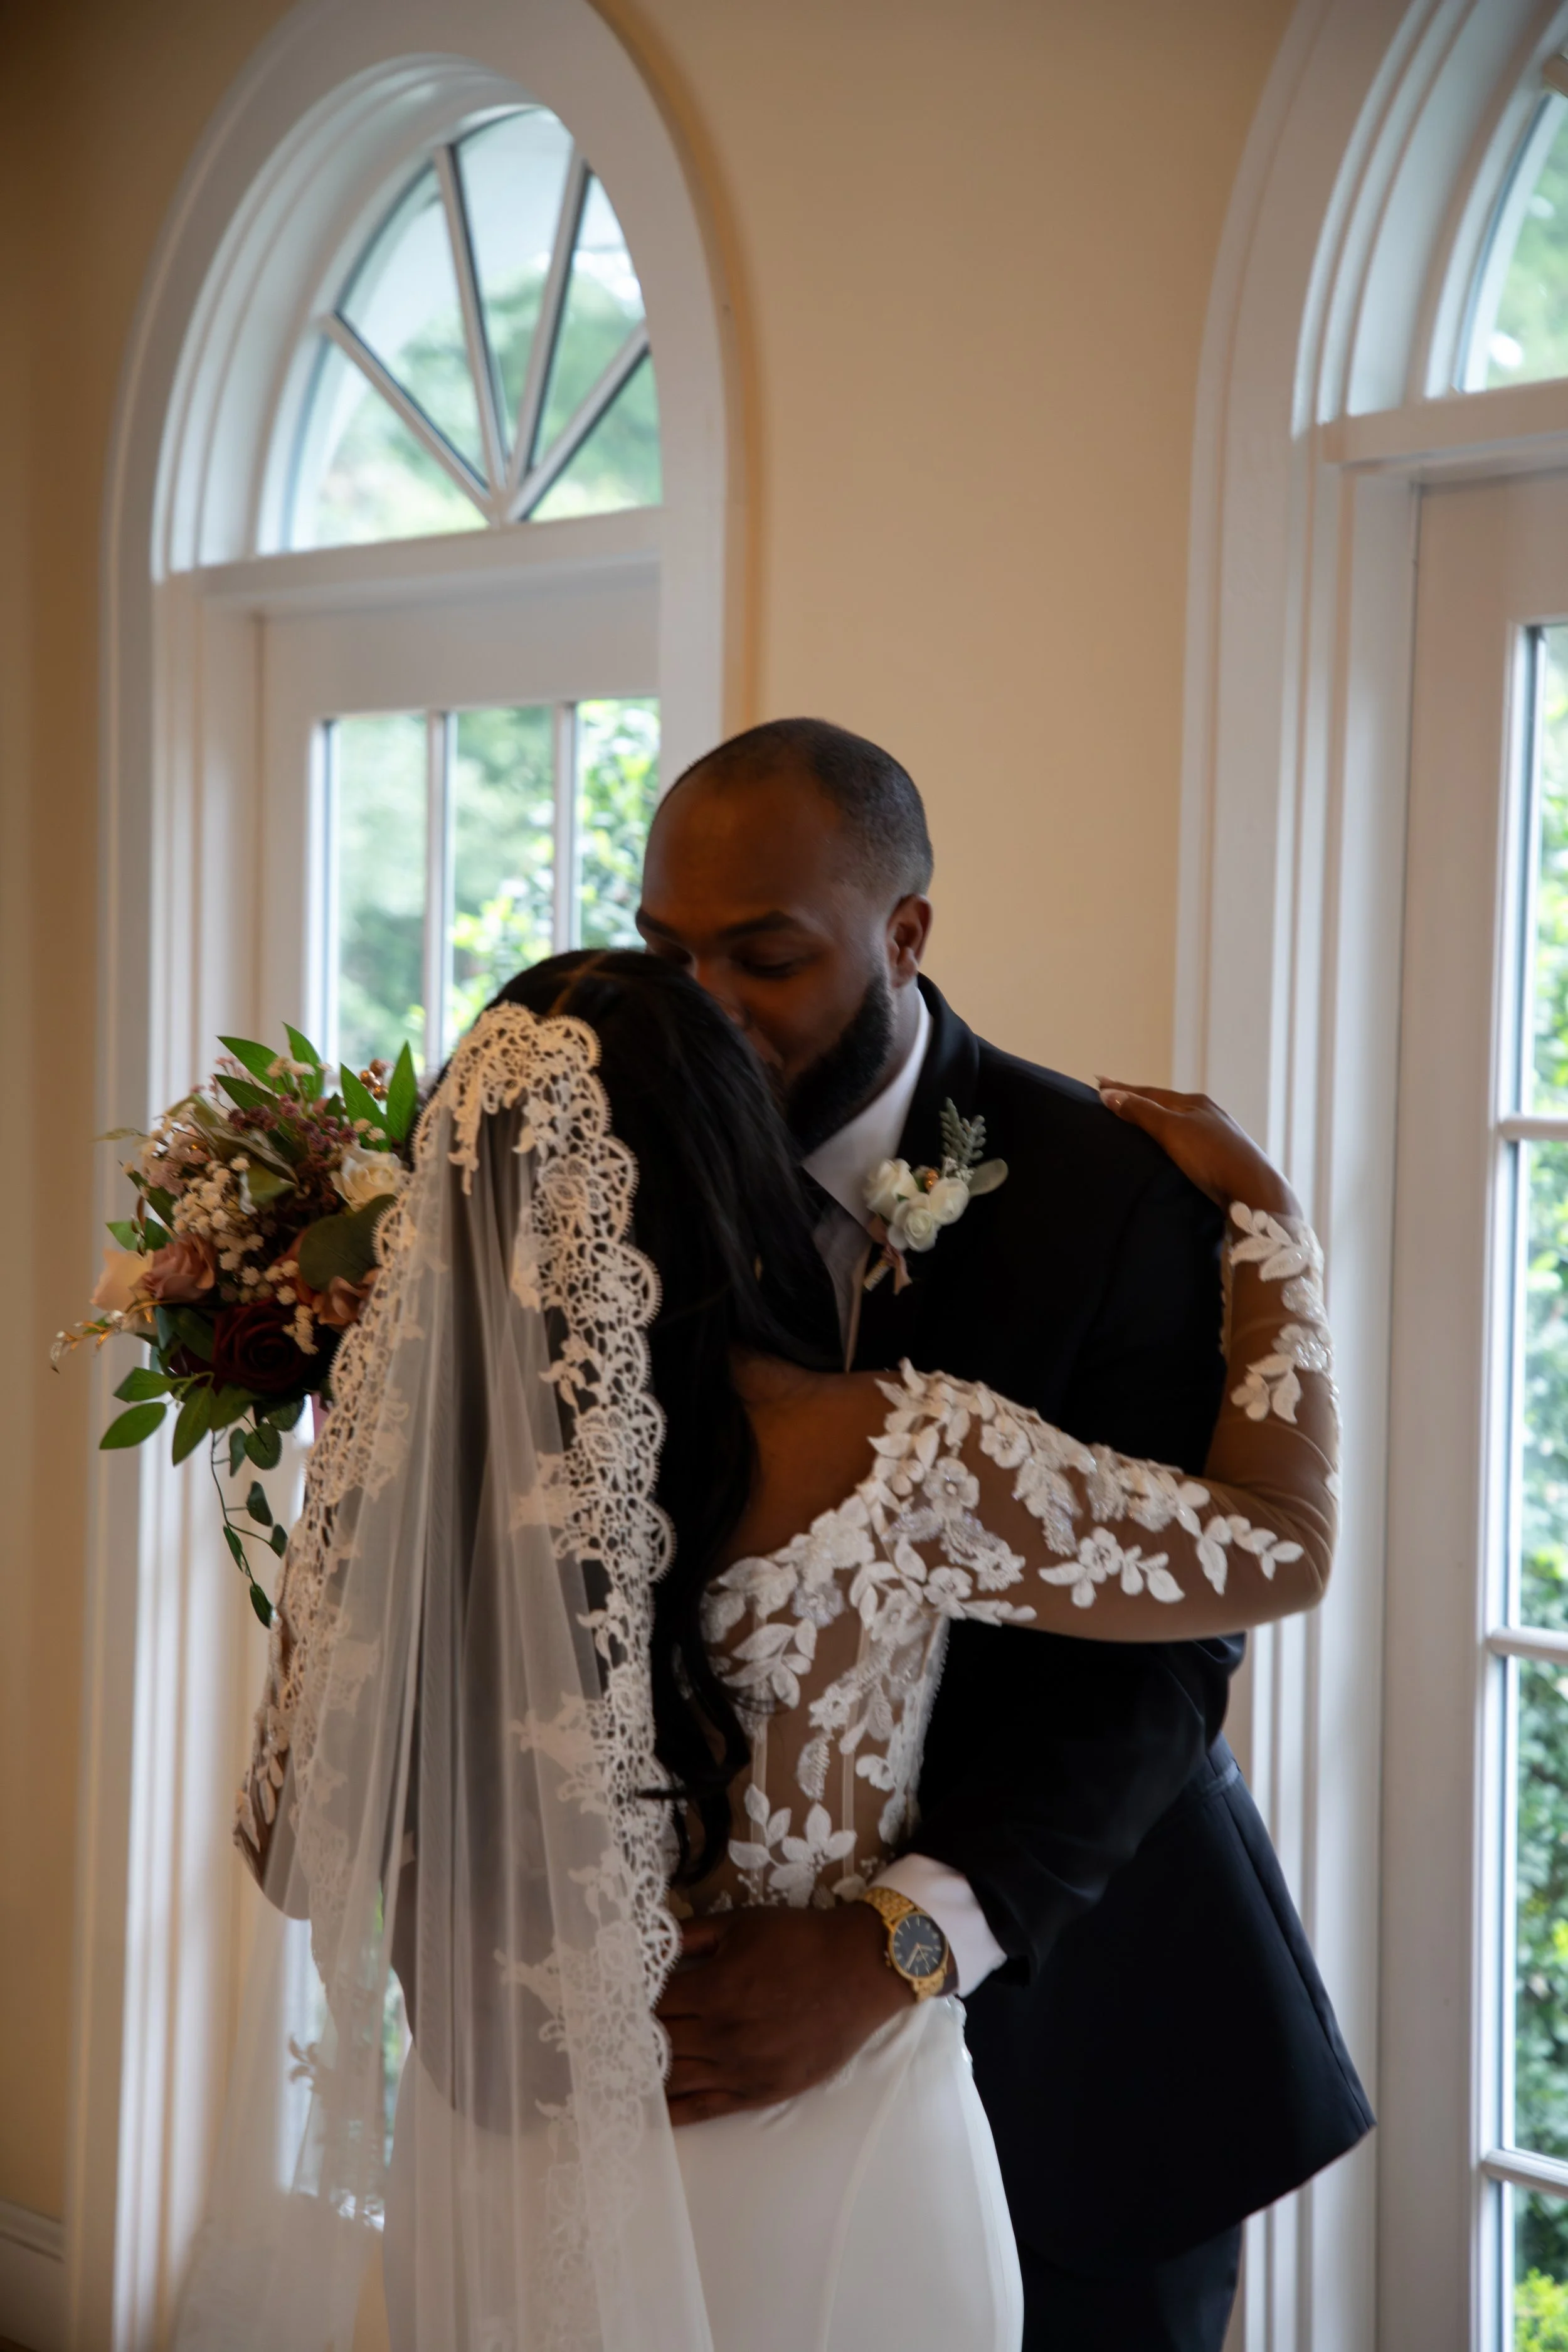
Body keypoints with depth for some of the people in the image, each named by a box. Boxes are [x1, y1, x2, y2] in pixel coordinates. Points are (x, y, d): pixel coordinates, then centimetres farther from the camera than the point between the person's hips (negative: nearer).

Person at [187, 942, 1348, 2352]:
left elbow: (292, 1851, -1)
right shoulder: (896, 1467, -22)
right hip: (801, 2182, -3)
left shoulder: (404, 1466, -13)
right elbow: (1281, 1546, -8)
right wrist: (1263, 1217, 4)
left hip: (493, 2176, 3)